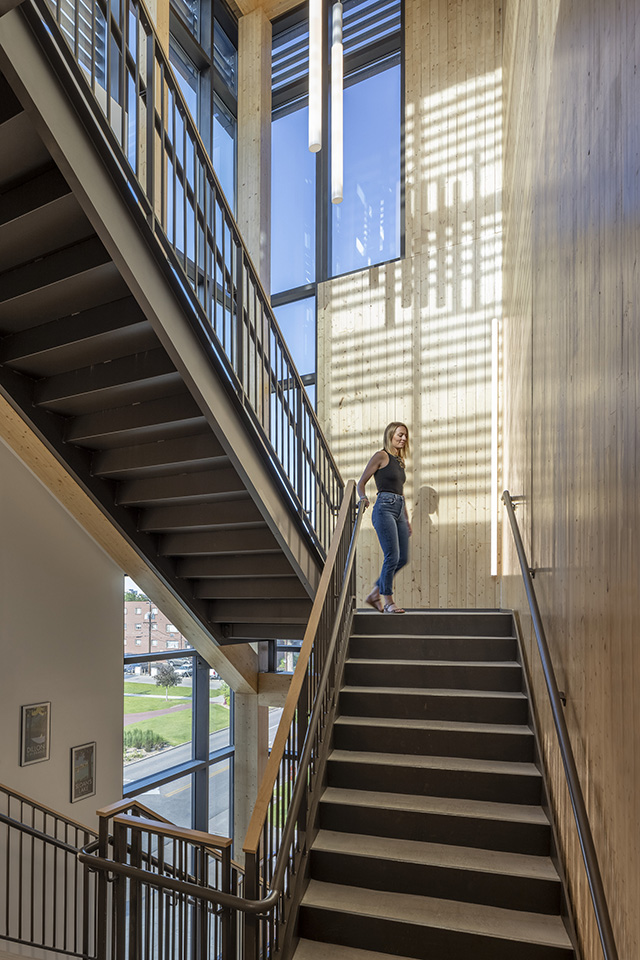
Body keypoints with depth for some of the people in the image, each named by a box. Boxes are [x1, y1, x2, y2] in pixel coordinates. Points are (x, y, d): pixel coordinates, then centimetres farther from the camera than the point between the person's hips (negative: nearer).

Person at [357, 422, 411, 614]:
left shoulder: (399, 461, 21)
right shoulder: (381, 456, -1)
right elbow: (361, 483, -3)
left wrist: (407, 519, 23)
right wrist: (363, 498, -23)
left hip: (399, 511, 8)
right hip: (384, 508, -8)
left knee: (403, 558, 5)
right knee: (392, 556, -11)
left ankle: (375, 594, 17)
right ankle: (388, 601, 2)